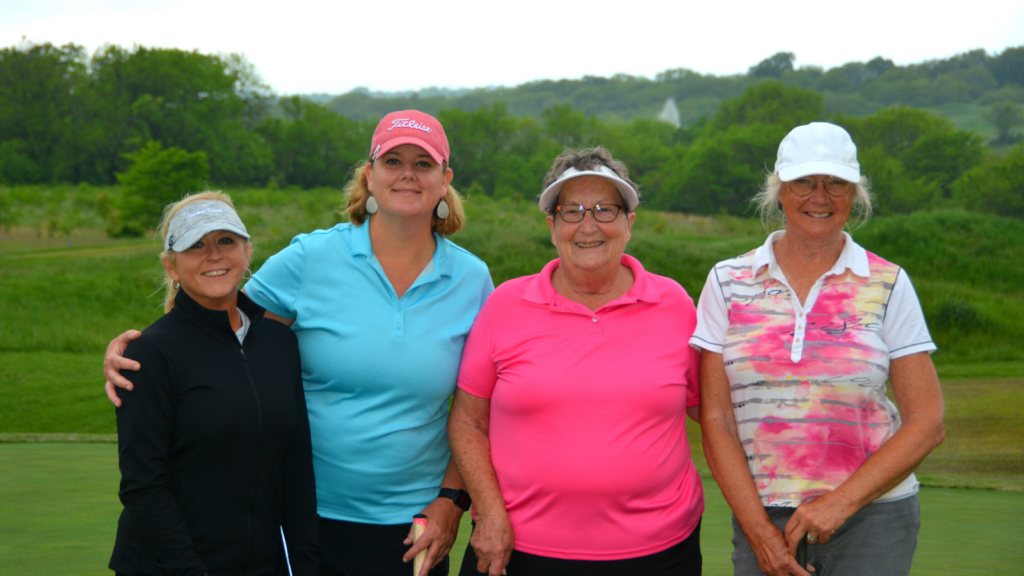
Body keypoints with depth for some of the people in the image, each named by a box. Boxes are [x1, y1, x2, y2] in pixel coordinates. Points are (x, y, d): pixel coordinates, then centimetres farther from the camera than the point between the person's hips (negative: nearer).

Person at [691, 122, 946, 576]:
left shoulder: (888, 285, 1)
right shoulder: (728, 283, 4)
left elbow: (927, 423, -1)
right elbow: (715, 419, 1)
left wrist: (840, 503, -11)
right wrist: (757, 529, -6)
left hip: (871, 515, -1)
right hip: (762, 516, 1)